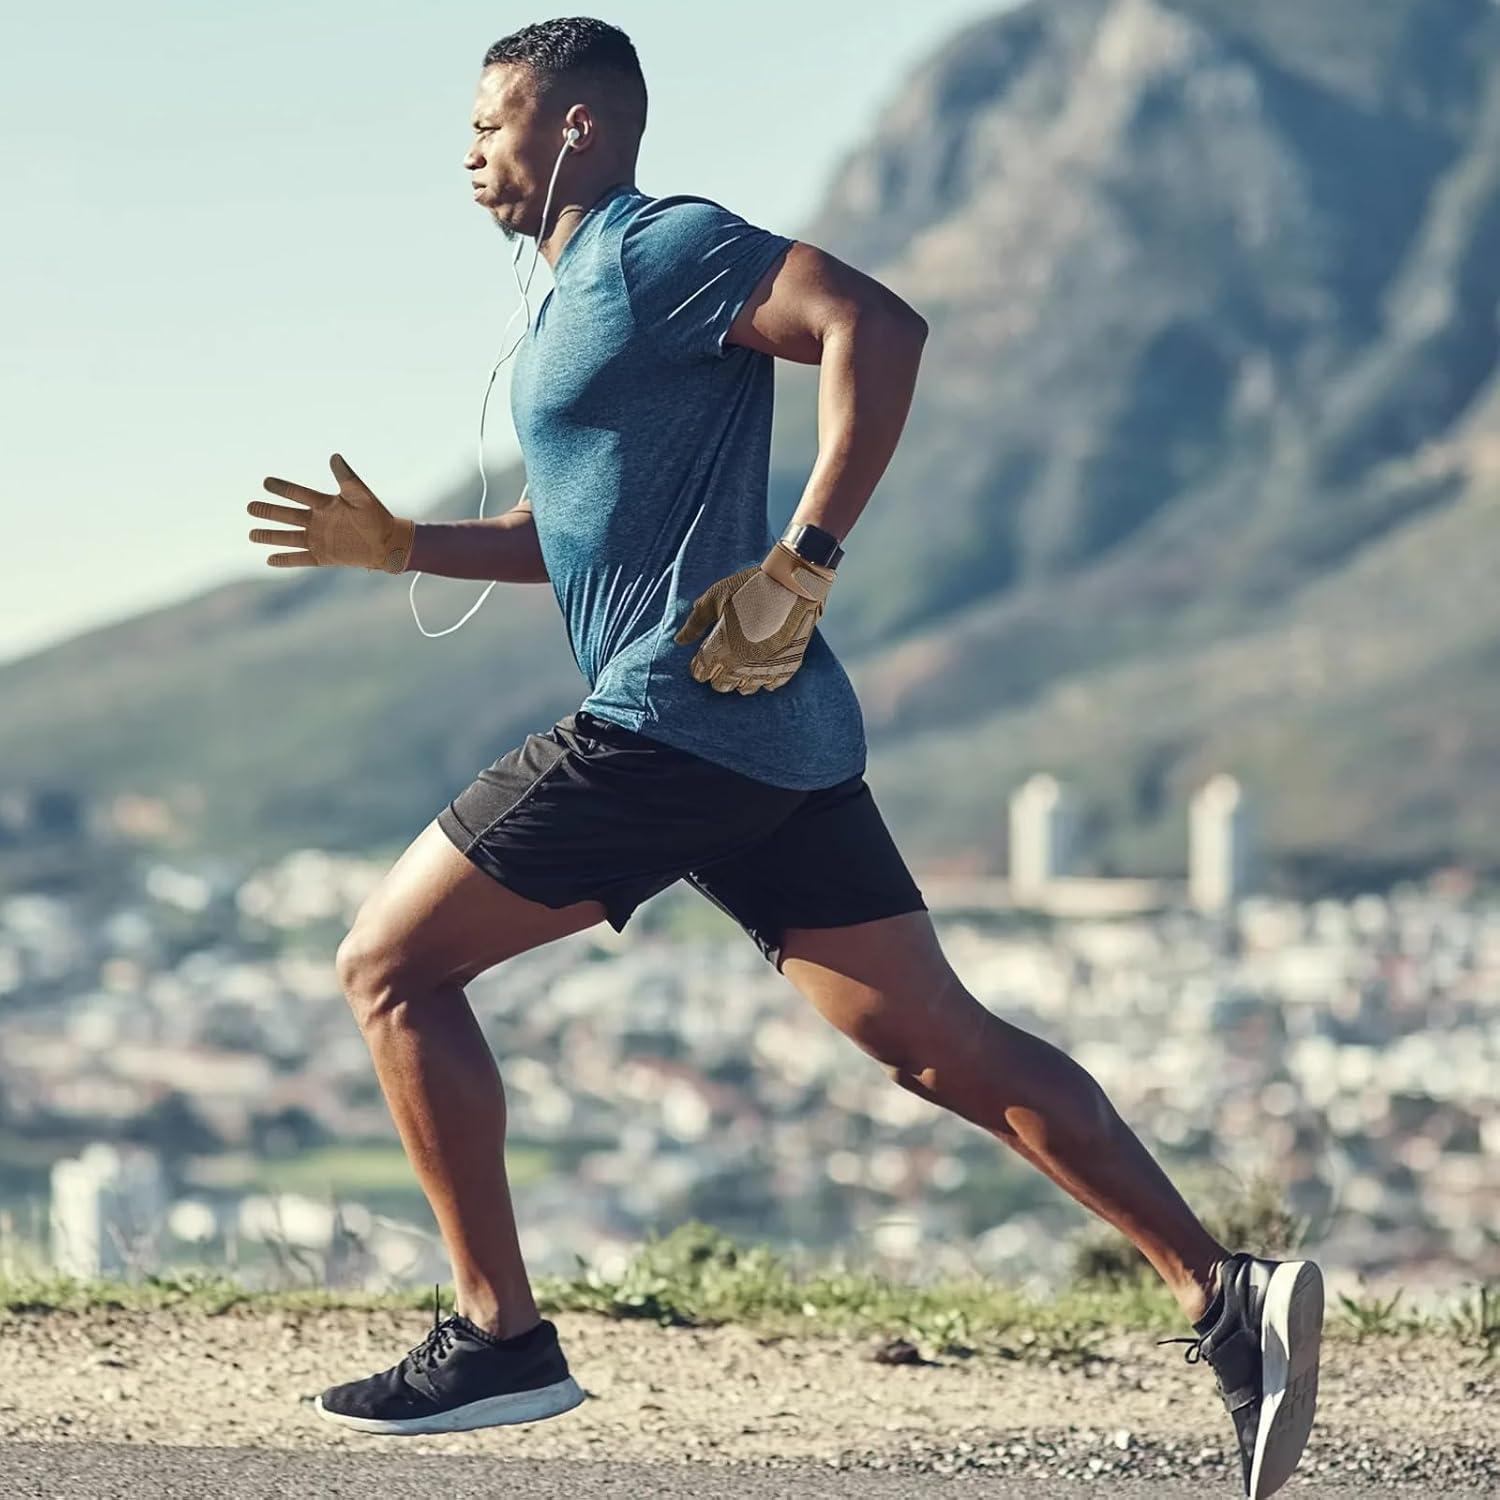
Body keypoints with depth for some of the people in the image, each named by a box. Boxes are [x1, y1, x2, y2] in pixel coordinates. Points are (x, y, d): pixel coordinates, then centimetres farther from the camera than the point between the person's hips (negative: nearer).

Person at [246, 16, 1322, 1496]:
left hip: (676, 716, -10)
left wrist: (803, 562, -23)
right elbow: (574, 534, 34)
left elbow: (877, 324, -21)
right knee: (943, 1045, 3)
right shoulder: (577, 298, 24)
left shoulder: (658, 249, -6)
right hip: (775, 747, 10)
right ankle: (1225, 1294, -5)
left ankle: (499, 1337, 0)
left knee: (389, 962, 0)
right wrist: (401, 544, 21)